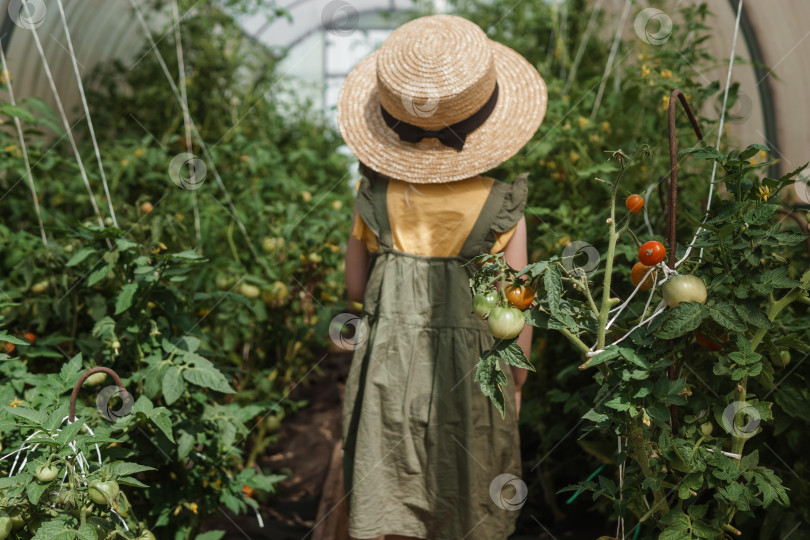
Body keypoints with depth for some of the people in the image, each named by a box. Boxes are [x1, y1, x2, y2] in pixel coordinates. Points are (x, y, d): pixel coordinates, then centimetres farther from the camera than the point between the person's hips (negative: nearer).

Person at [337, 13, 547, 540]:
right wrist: (516, 384, 8)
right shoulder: (502, 207, -15)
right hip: (469, 376, -1)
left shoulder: (374, 194, -10)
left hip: (389, 371, 1)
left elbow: (356, 288, 0)